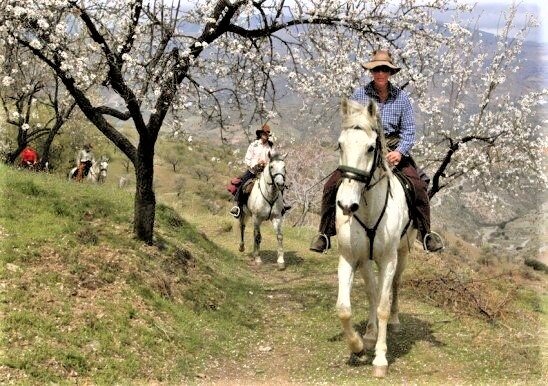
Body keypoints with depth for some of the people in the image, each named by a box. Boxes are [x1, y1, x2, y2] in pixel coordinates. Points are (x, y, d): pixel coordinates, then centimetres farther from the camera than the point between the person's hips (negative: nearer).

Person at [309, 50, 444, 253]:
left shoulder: (401, 97, 3)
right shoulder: (359, 95, 1)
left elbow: (409, 130, 1)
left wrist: (400, 152, -15)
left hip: (394, 151, 0)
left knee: (418, 187, -15)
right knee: (331, 186, -14)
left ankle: (426, 233, 5)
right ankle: (325, 233, 1)